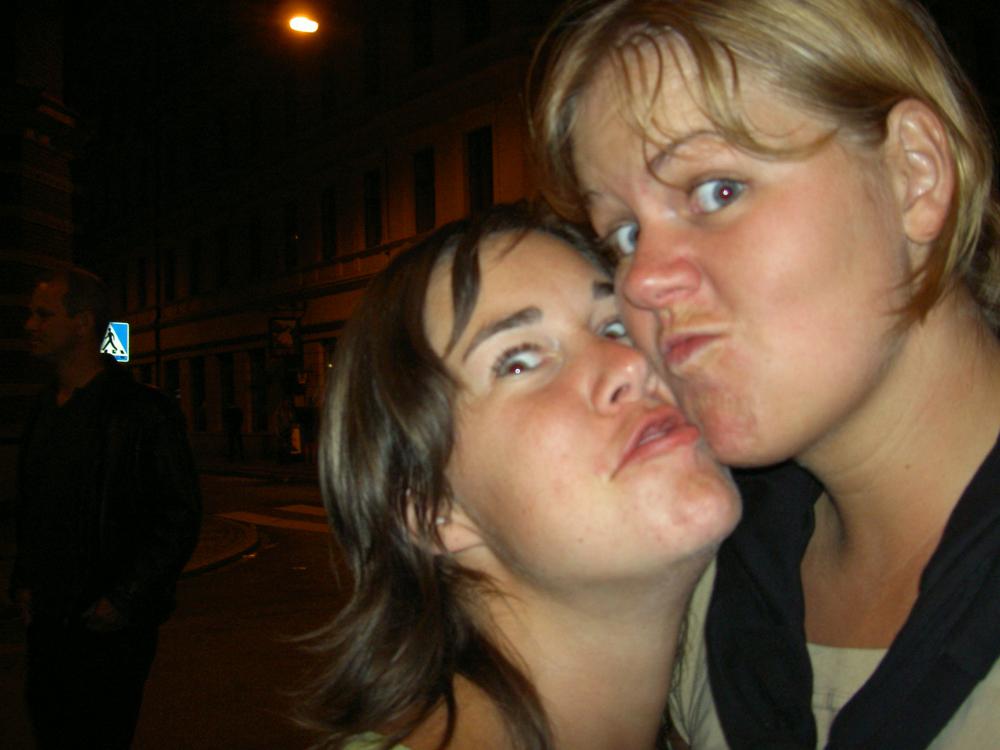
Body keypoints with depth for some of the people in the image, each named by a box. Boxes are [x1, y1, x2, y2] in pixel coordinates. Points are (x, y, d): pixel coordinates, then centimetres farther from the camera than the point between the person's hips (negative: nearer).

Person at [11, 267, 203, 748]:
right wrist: (23, 579, 11)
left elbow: (180, 515, -14)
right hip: (46, 620, 7)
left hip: (109, 625, -7)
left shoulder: (142, 411, -13)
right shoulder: (45, 410, 11)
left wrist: (125, 599, -15)